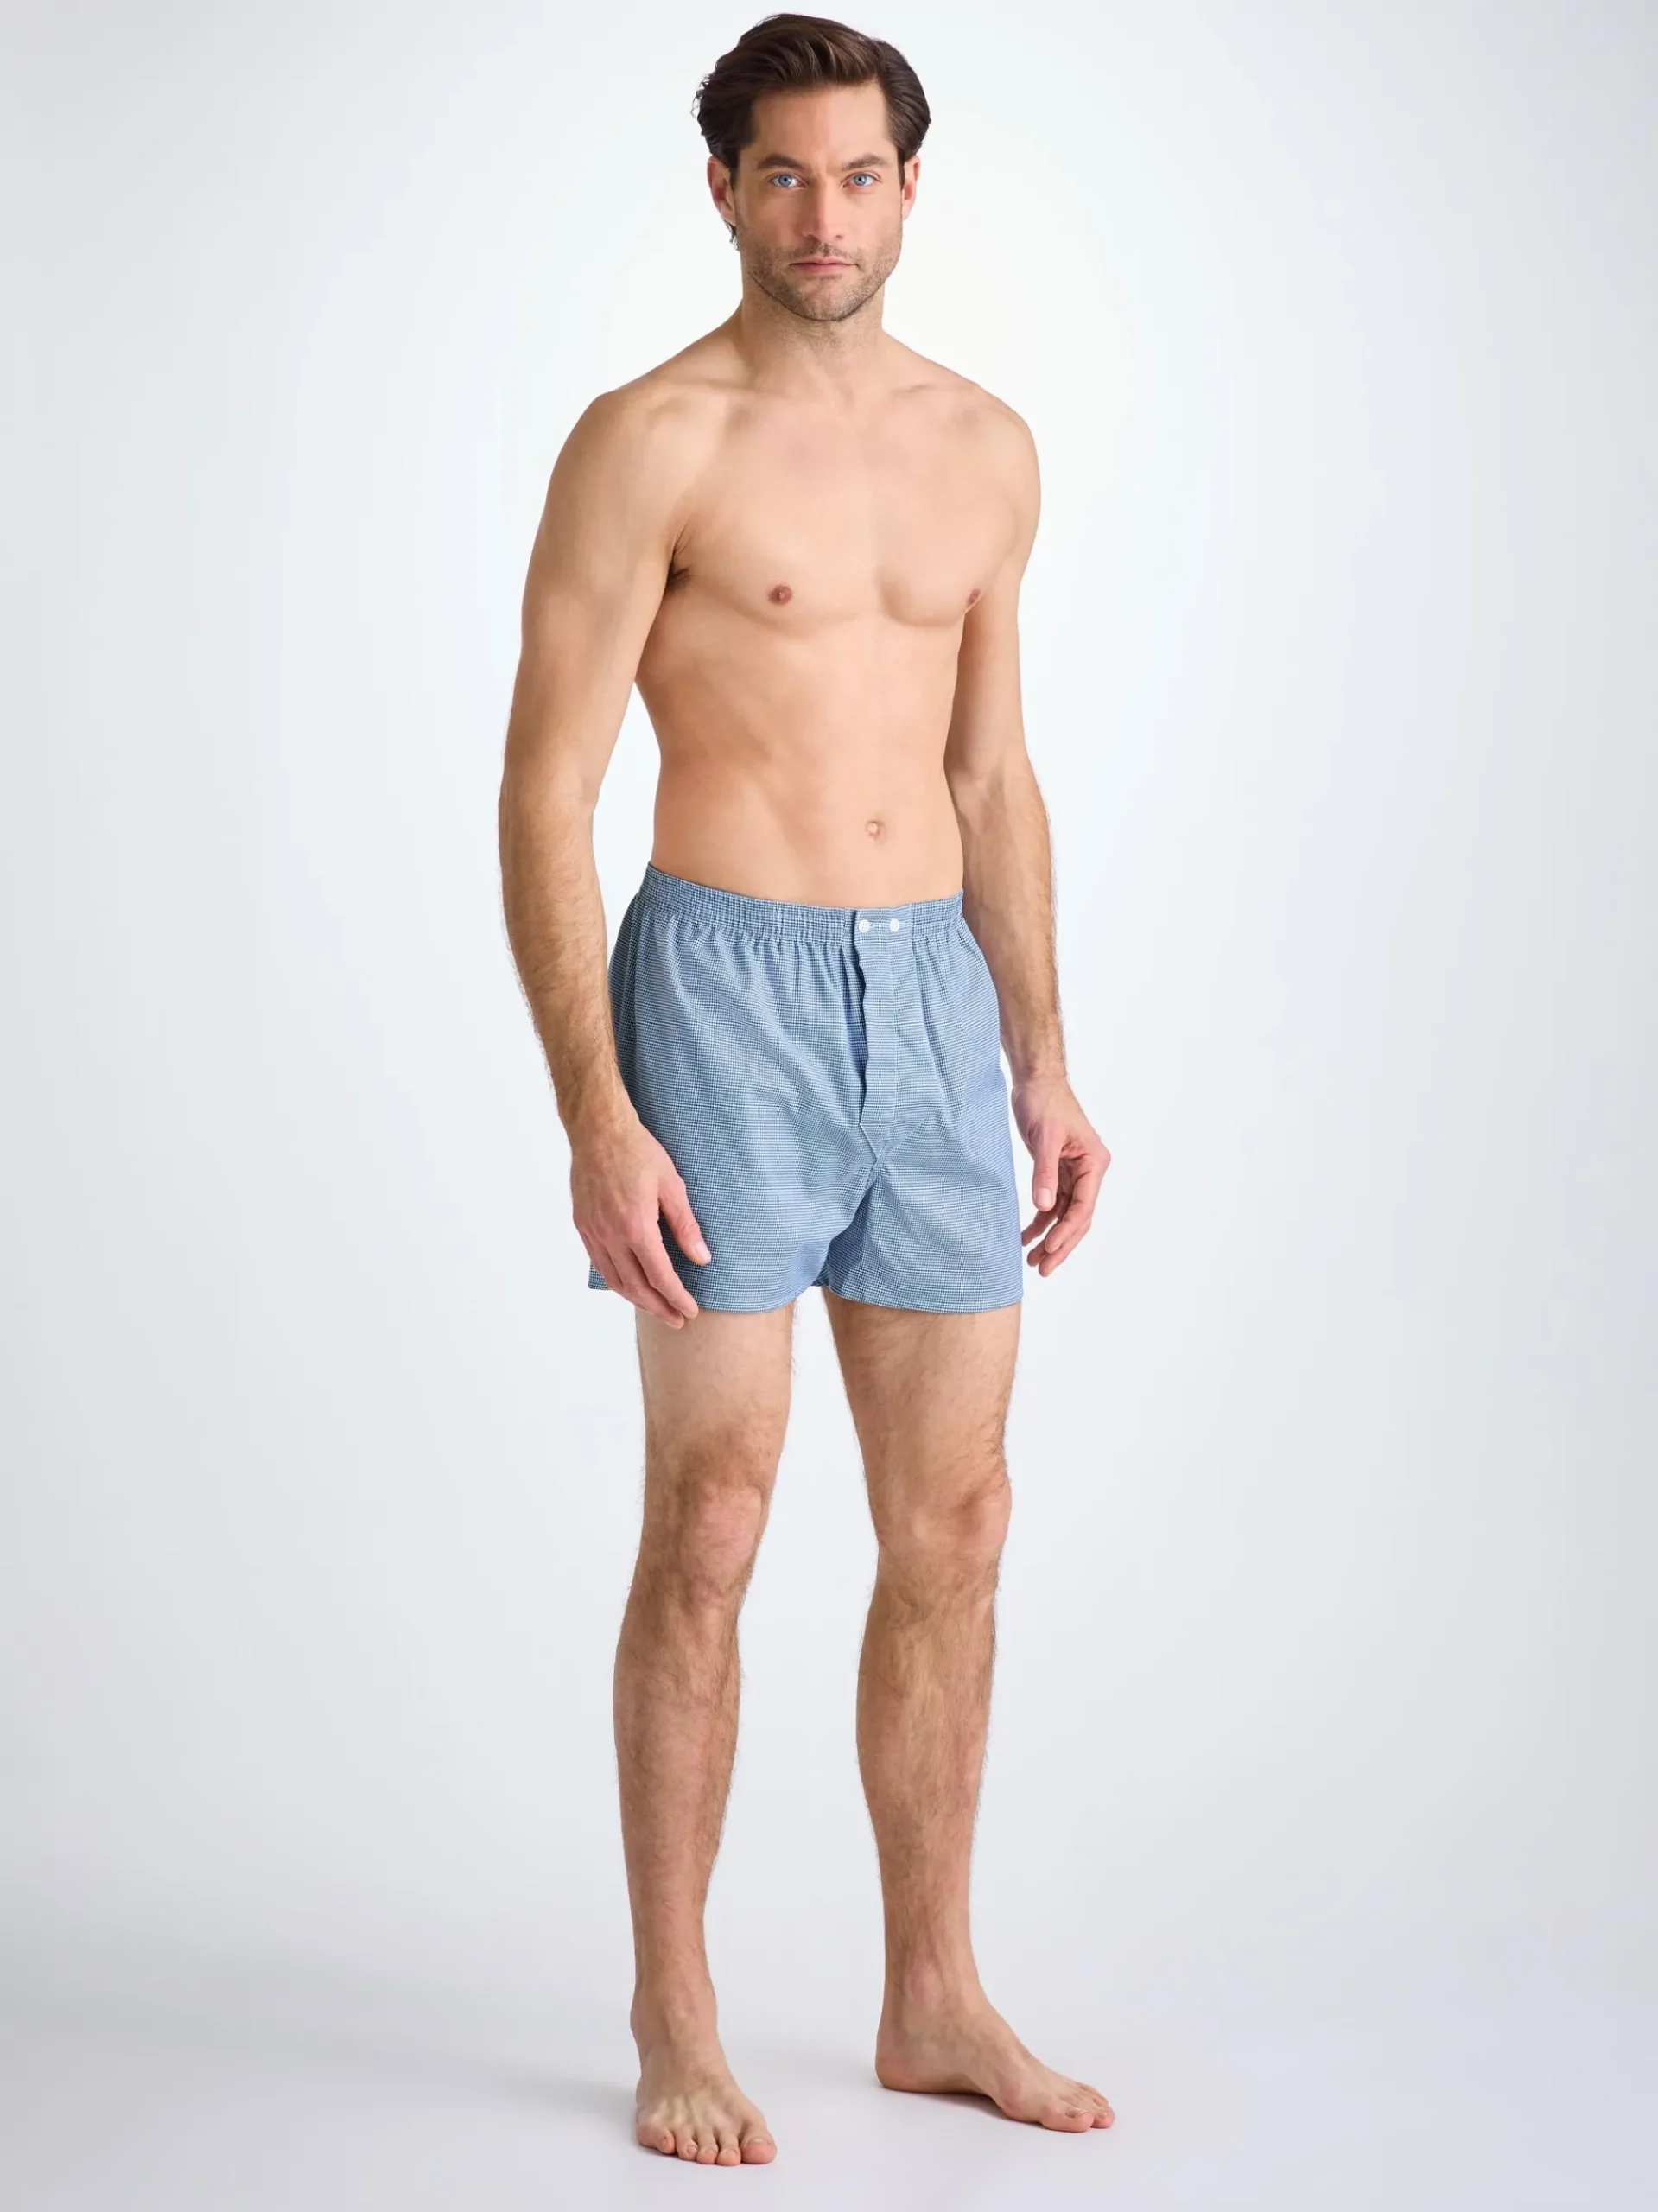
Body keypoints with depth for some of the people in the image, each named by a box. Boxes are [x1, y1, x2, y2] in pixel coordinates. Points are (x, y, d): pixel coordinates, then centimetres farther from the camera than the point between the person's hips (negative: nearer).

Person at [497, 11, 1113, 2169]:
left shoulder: (987, 448, 12)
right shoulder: (648, 442, -6)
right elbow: (546, 798, -9)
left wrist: (1044, 1072, 13)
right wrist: (593, 1117, -17)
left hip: (936, 1001, 6)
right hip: (724, 988, -5)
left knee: (954, 1527, 8)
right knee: (711, 1526, -1)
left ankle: (934, 2000, 21)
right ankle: (676, 2023, 13)